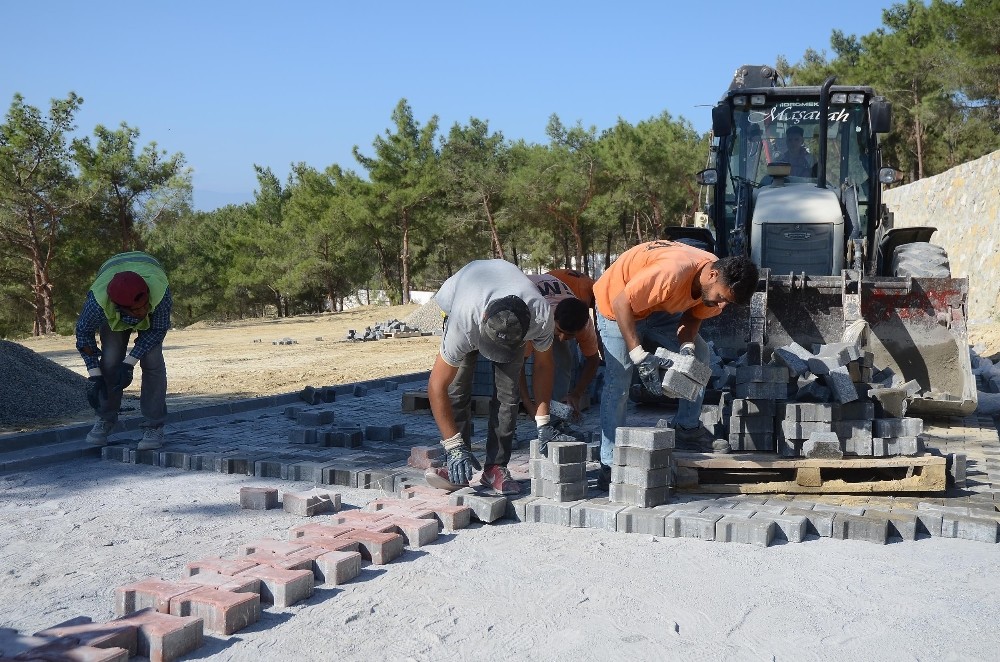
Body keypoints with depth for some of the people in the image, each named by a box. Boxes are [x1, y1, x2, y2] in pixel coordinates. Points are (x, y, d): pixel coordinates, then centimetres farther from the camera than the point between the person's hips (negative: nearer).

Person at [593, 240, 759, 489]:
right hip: (617, 303, -7)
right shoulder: (672, 273, -41)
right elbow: (621, 303, -35)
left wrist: (687, 345, -21)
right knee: (617, 384, -14)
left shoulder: (718, 284, -16)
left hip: (659, 308, 8)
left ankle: (688, 429, 9)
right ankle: (610, 465, -11)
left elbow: (693, 315, -1)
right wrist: (638, 354, -37)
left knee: (698, 355, -1)